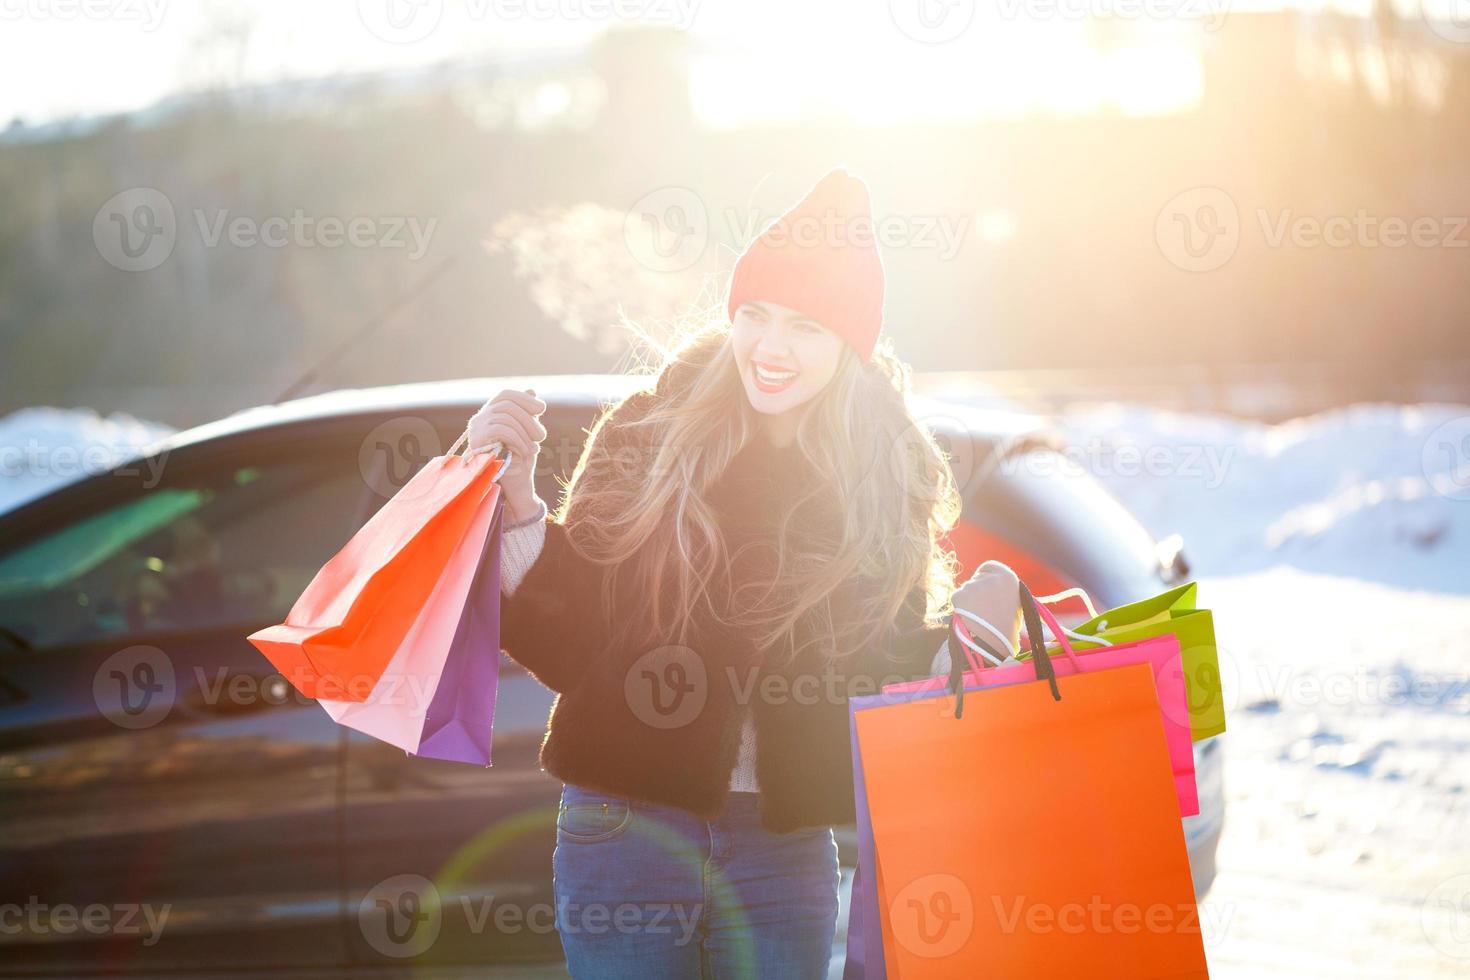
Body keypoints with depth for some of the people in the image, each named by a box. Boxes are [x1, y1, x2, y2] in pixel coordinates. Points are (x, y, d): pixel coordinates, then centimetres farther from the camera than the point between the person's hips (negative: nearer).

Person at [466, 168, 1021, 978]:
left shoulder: (887, 480, 2)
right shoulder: (649, 435, -3)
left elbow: (885, 679, 4)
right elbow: (564, 648, -4)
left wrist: (960, 641, -13)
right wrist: (516, 507, -16)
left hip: (782, 850, 2)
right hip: (626, 831, -1)